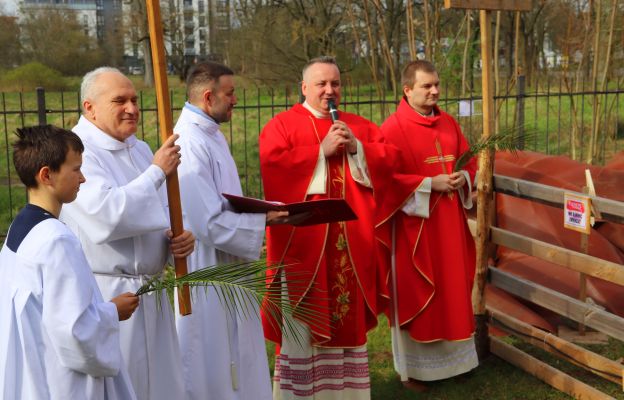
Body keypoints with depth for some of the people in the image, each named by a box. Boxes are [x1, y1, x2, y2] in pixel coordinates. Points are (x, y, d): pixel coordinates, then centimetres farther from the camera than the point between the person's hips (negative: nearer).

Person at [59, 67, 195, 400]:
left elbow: (163, 212, 17)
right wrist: (156, 171, -21)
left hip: (149, 291, 8)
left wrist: (179, 236, -5)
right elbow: (106, 214, -28)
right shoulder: (77, 151, -15)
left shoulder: (139, 149, 11)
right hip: (106, 295, -8)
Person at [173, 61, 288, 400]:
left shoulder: (210, 135, 9)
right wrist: (262, 220, -15)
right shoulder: (191, 144, -23)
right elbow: (210, 223, -25)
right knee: (212, 367, 5)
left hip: (224, 271, 10)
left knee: (235, 360, 20)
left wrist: (260, 211, 3)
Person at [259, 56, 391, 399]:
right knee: (304, 320, 0)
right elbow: (273, 164, -15)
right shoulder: (281, 125, 1)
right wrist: (322, 150, -14)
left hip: (350, 239, 4)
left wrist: (356, 148, -9)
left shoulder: (359, 125, 15)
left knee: (349, 314, 10)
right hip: (304, 238, -4)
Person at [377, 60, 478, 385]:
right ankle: (415, 366, 15)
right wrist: (430, 184, -18)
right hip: (414, 223, -6)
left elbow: (469, 162, 15)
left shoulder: (449, 124, 9)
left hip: (449, 221, 6)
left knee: (452, 287, 12)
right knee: (416, 293, 2)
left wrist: (463, 178, -7)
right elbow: (387, 179, -16)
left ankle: (453, 355, 26)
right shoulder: (393, 128, -11)